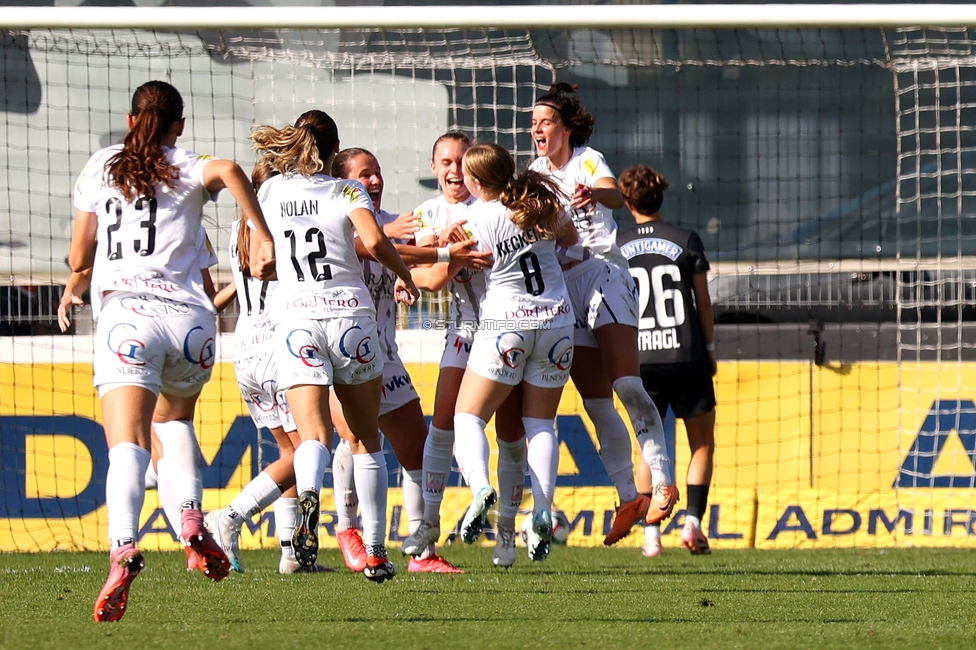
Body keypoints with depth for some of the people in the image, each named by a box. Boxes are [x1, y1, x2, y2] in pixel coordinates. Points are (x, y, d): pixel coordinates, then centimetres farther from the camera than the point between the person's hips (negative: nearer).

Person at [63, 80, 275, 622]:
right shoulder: (186, 169, 12)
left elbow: (78, 259, 18)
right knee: (173, 419, 29)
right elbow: (228, 171, -13)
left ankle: (124, 548, -41)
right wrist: (262, 235, -9)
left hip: (124, 312, -1)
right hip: (188, 314, 2)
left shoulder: (100, 168, 16)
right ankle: (192, 521, 6)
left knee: (127, 444, -16)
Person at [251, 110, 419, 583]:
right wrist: (404, 275, 3)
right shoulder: (347, 191, 4)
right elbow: (374, 240, -14)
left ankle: (309, 495, -49)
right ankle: (375, 553, 14)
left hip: (294, 318, 0)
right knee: (367, 438, 14)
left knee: (313, 433, -14)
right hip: (350, 313, 0)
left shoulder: (270, 192, 11)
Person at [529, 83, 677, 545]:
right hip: (560, 282, 6)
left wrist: (596, 195, -48)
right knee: (596, 404, 2)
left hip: (602, 272, -6)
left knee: (626, 385, -19)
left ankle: (662, 483, -19)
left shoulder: (587, 161, -6)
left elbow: (615, 195, -26)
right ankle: (629, 498, 5)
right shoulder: (536, 172, 13)